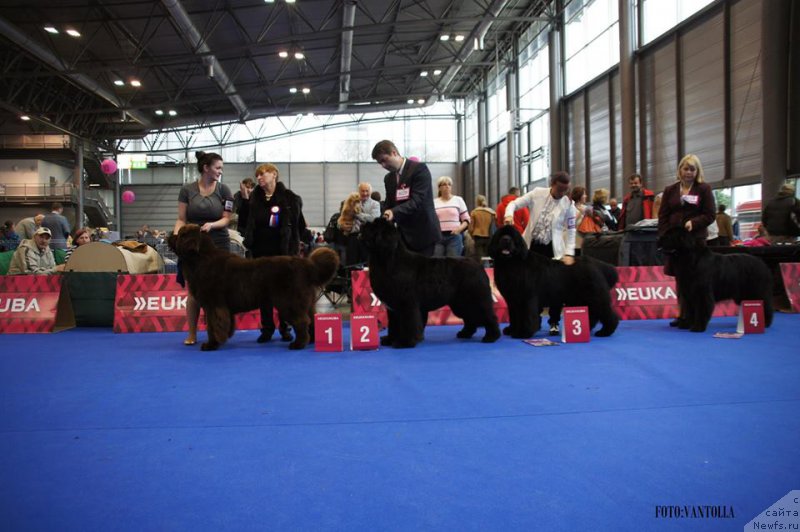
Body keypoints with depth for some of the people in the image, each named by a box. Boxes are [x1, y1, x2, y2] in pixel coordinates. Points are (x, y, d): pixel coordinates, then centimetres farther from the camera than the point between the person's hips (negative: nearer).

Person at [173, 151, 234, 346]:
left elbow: (226, 219, 0)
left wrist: (211, 224, -19)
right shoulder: (187, 190, 2)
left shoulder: (223, 190, 3)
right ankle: (192, 334, 12)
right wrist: (175, 236, -15)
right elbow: (181, 220, 3)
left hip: (218, 245, 0)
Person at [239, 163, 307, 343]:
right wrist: (245, 201, -7)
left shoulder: (290, 198, -3)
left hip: (283, 251, -3)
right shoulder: (253, 198, 5)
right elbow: (243, 223, 2)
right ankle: (267, 328, 16)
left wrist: (294, 246, -8)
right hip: (261, 251, 3)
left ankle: (285, 328, 15)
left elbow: (300, 225, -3)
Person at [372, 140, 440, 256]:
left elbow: (417, 200, -20)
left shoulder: (419, 168, -10)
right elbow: (389, 206, 15)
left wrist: (394, 212, -33)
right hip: (404, 236, 6)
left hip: (424, 234, -6)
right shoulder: (388, 178, 12)